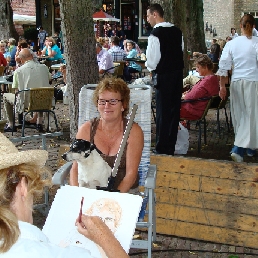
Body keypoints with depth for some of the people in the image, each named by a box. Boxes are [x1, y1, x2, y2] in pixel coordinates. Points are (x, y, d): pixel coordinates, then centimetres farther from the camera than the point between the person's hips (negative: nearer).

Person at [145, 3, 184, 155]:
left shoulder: (156, 34, -16)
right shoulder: (177, 31, 7)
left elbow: (153, 59, -16)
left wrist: (150, 68, 3)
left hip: (164, 75, -7)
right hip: (178, 72, 7)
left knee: (163, 111, 1)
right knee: (174, 110, 12)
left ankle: (162, 148, 8)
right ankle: (171, 145, 21)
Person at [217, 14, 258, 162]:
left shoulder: (231, 44, 2)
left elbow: (223, 66, 3)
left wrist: (222, 86, 9)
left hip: (236, 82, 4)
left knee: (239, 115, 14)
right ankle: (239, 148, -4)